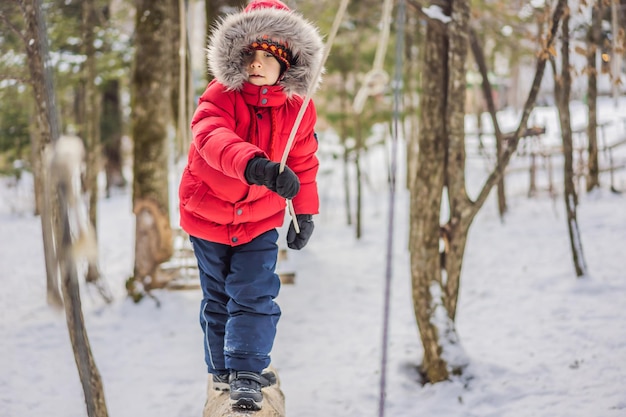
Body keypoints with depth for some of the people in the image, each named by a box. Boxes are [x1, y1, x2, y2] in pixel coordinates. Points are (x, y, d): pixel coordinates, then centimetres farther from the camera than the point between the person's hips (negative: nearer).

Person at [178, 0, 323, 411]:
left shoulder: (298, 109, -9)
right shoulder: (220, 96, -21)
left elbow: (304, 164, 6)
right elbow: (212, 137, -43)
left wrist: (305, 213, 5)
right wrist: (256, 165, -60)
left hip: (261, 220, 1)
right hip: (208, 214, -1)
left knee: (255, 295, -9)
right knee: (218, 299, 15)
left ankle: (245, 374, 0)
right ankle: (222, 369, 33)